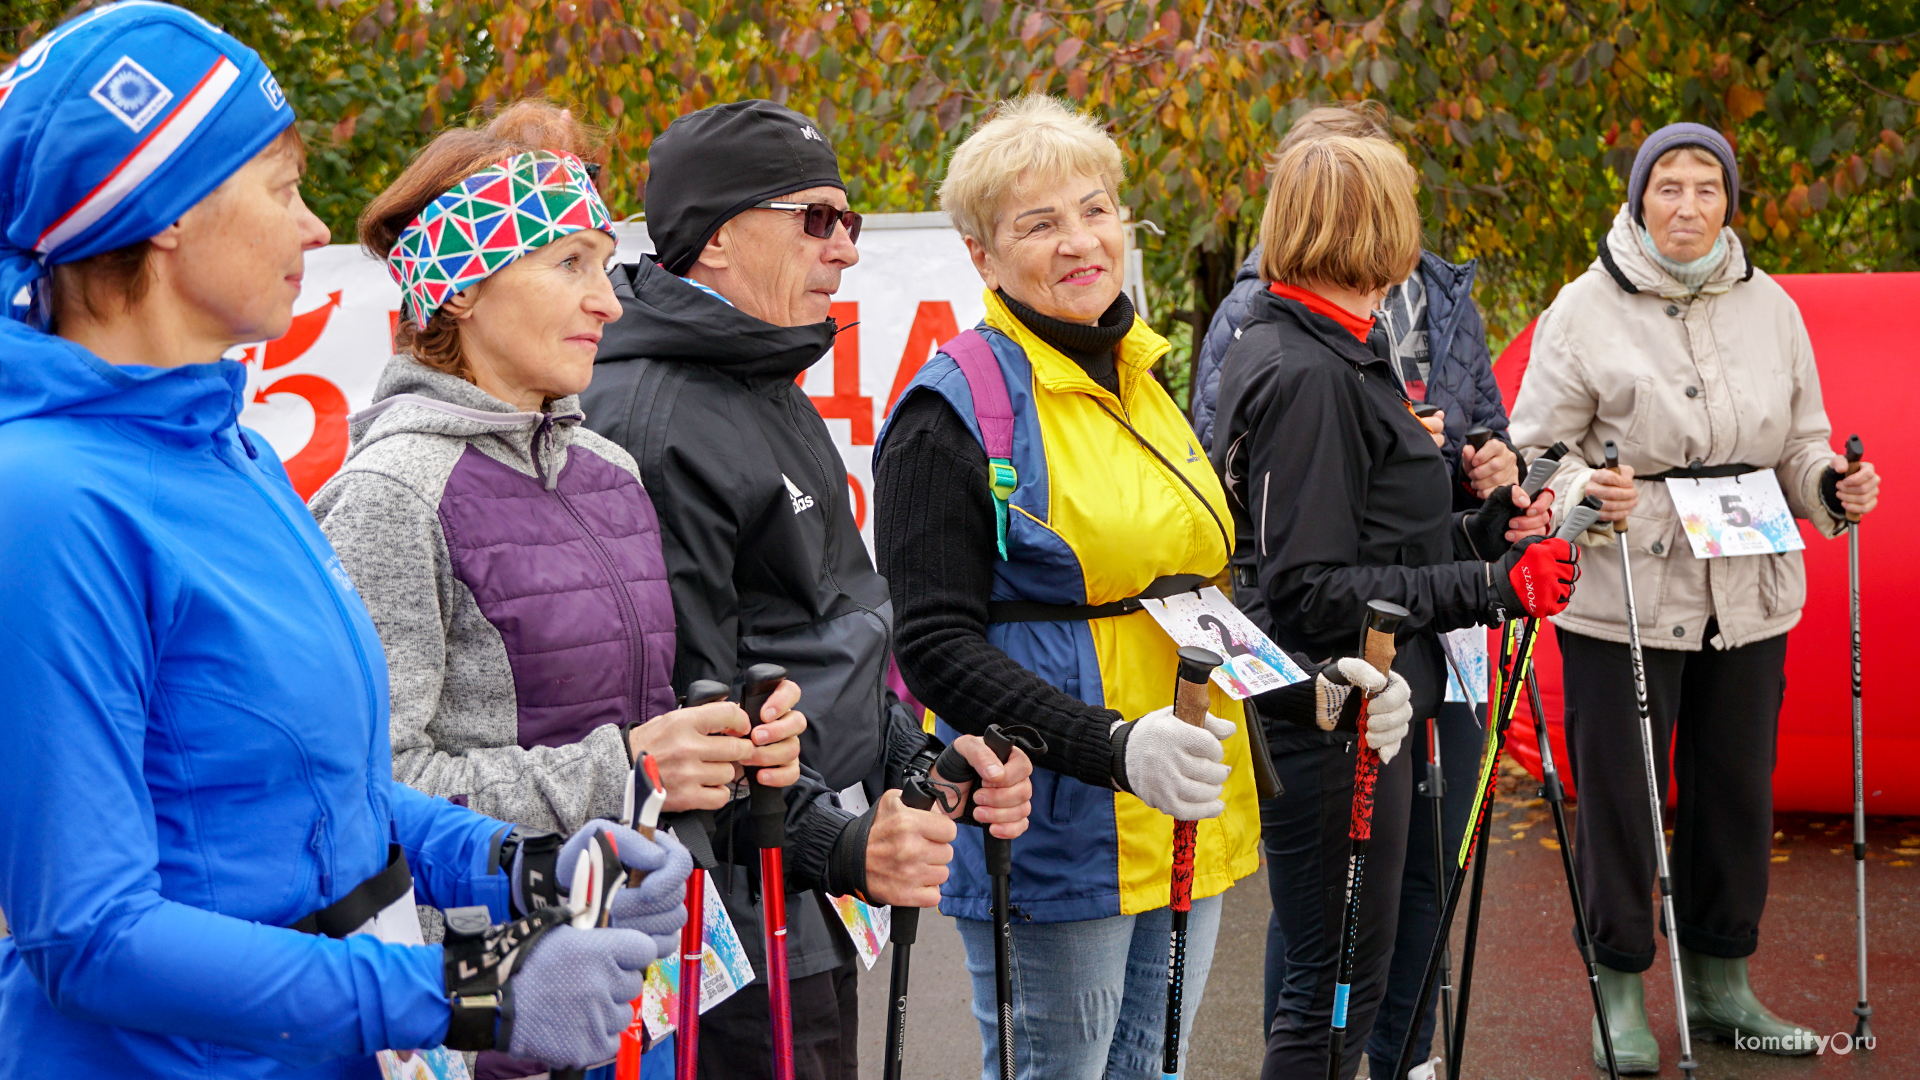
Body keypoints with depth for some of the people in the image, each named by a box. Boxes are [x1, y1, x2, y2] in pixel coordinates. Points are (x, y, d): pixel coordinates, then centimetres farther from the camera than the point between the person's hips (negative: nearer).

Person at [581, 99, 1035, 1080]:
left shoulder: (772, 396, 17)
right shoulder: (651, 427, -17)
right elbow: (676, 711, -22)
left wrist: (924, 758, 8)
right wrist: (840, 844, -25)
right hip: (727, 924, -10)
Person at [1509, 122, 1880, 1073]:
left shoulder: (1769, 307, 9)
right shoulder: (1585, 309, -3)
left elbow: (1798, 446, 16)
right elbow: (1533, 455, -4)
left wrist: (1833, 489, -5)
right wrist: (1583, 495, -23)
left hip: (1750, 600, 4)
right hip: (1623, 601, -4)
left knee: (1739, 791, 11)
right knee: (1619, 795, 0)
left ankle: (1721, 985, 27)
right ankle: (1621, 991, 15)